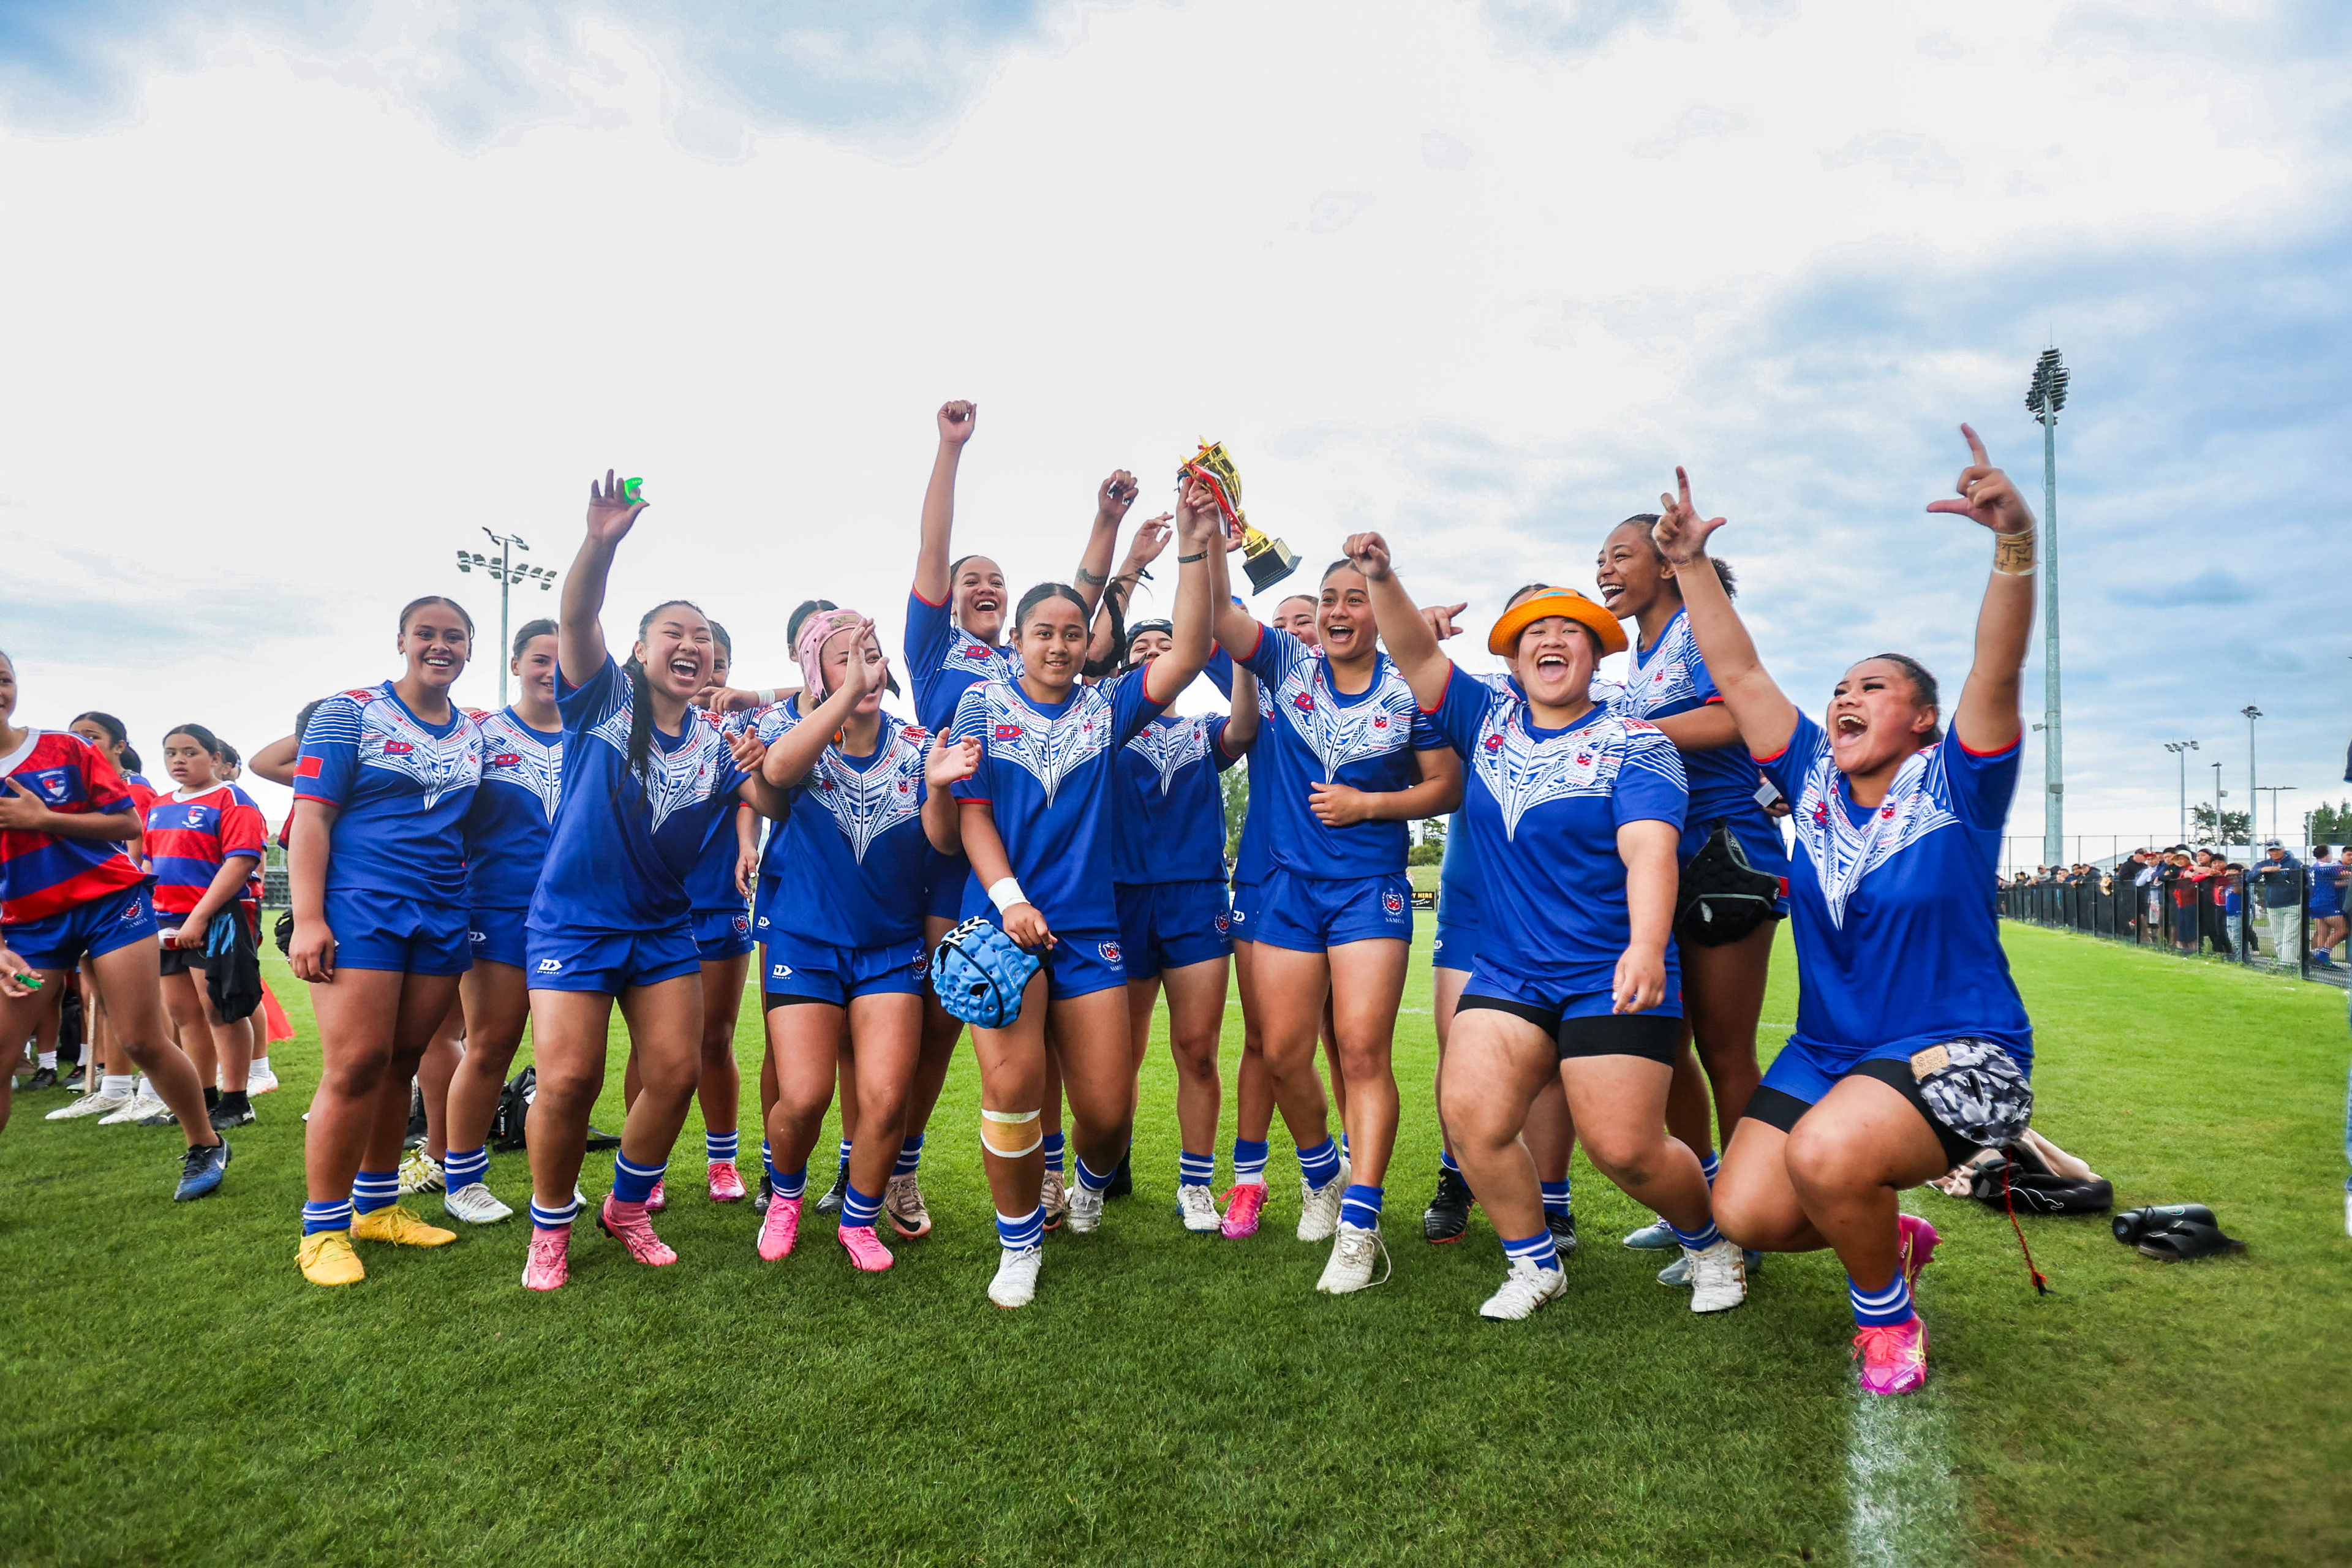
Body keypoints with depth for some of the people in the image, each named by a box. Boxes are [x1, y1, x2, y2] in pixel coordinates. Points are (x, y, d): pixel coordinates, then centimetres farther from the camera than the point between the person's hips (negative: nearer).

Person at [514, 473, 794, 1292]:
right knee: (567, 1078, -10)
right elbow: (576, 619, -23)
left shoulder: (714, 743, 5)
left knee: (675, 1072, 1)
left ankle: (627, 1207, 26)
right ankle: (551, 1227, 16)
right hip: (574, 921, -4)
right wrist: (601, 542, -41)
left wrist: (763, 769, -29)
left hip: (664, 927, 4)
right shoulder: (603, 700, -5)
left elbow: (773, 806, -6)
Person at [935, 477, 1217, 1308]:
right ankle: (1019, 1244, 7)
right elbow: (970, 812, 0)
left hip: (1088, 927, 2)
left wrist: (1196, 550, -16)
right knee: (1012, 1081, -18)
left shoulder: (1108, 706, 7)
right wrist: (1009, 898, -13)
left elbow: (1187, 654, -7)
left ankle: (1092, 1179, 41)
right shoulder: (983, 703, 5)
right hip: (1001, 915, -2)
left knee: (1106, 1106, 3)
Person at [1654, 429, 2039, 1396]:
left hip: (1956, 1052, -5)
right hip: (1825, 1051, 6)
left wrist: (2015, 541, -38)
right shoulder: (1814, 781, 4)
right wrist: (1691, 565, -4)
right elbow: (1739, 673, 1)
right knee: (1744, 1214, -5)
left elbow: (1998, 669, -23)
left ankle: (1887, 1310, 0)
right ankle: (1885, 1235, 28)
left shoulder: (1954, 787, -7)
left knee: (1826, 1154, -33)